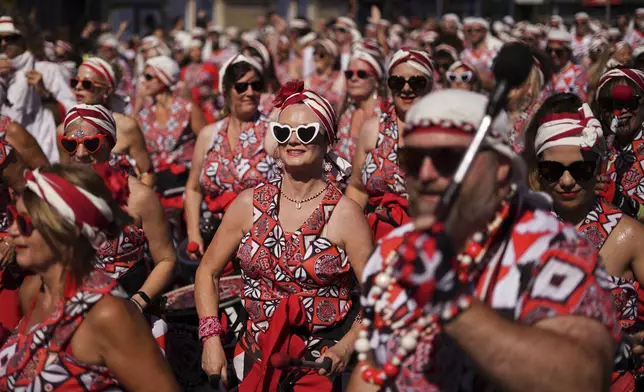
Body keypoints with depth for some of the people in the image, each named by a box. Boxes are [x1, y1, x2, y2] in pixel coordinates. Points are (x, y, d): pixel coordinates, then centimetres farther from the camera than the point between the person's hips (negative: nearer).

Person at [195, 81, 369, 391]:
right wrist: (211, 338, -1)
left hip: (322, 362, -2)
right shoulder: (249, 204, 3)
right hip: (256, 358, 2)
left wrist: (345, 348, -19)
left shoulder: (344, 213, -6)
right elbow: (208, 271, 10)